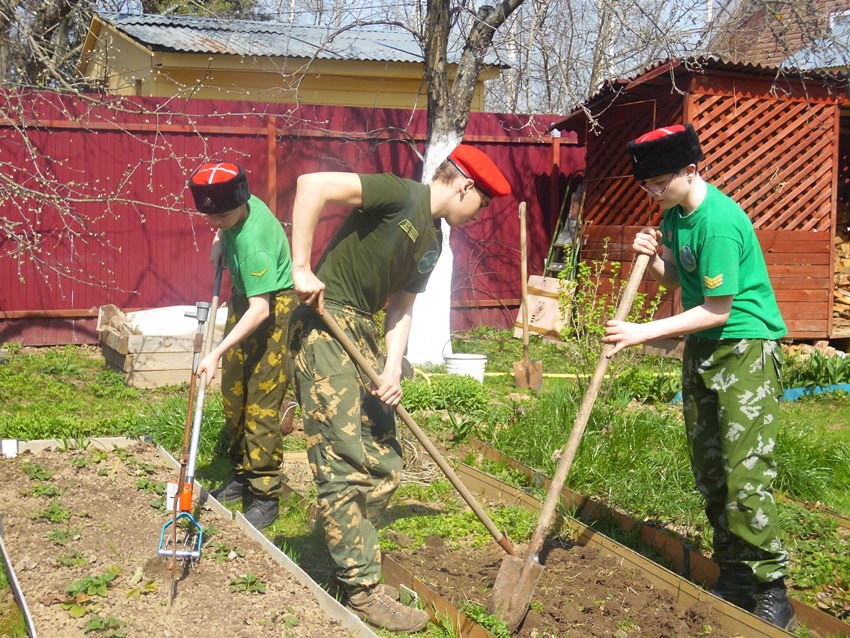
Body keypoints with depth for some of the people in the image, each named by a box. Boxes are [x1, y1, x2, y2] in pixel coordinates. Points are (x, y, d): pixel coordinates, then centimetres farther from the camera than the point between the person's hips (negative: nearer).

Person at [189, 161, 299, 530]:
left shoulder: (252, 243, -34)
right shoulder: (240, 206, -9)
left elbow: (260, 310, -38)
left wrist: (217, 353, -42)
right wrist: (218, 241, 3)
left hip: (273, 309, -9)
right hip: (245, 298, 9)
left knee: (260, 403, -10)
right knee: (233, 393, 14)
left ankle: (266, 496, -2)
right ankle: (244, 475, 28)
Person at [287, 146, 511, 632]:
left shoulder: (433, 240, 14)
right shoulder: (401, 195, -13)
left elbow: (401, 307, 13)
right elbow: (313, 184, -23)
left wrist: (393, 368, -4)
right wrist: (302, 268, -22)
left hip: (364, 334, 9)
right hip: (326, 326, -9)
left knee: (384, 464, 10)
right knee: (346, 464, -8)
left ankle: (352, 557, 24)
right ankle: (364, 590, -3)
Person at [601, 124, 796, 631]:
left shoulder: (720, 221, -22)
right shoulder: (674, 215, 6)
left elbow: (716, 310, -21)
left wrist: (644, 333, -19)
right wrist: (653, 257, -5)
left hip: (747, 346, -9)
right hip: (702, 347, 9)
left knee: (745, 473, -12)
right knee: (709, 470, 10)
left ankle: (770, 592, -4)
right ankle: (734, 576, 21)